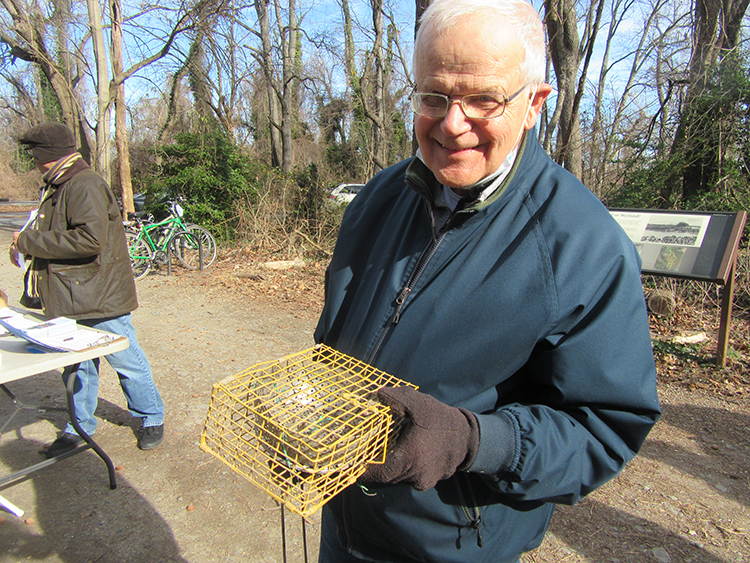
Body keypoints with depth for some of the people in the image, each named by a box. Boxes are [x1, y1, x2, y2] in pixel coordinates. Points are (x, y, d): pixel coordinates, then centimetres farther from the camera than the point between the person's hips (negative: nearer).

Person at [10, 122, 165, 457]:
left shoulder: (86, 185, -16)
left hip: (100, 298, -9)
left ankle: (152, 418, 22)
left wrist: (31, 241, -21)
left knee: (126, 361, 4)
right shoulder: (58, 188, 15)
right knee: (76, 366, 17)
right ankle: (79, 428, 33)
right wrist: (27, 247, 9)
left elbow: (90, 238, -29)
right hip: (69, 300, 9)